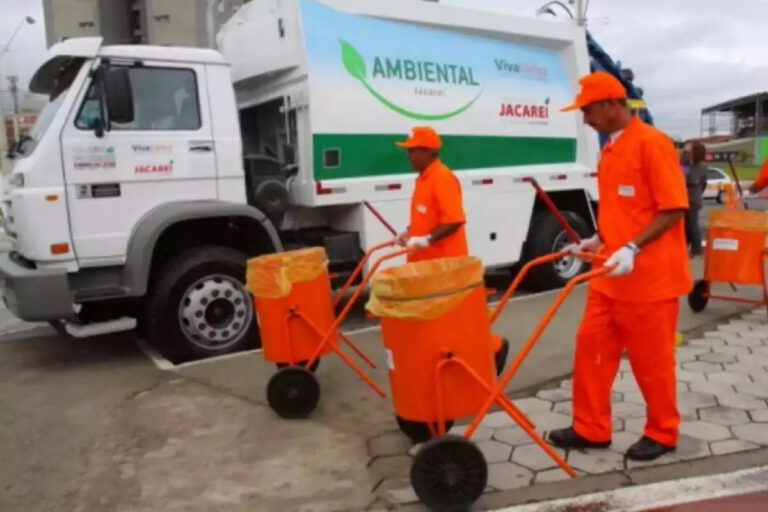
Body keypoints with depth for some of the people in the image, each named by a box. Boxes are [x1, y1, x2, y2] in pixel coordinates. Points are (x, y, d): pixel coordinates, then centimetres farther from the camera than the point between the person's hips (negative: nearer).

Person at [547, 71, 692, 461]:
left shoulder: (652, 144, -14)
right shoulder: (610, 150, 12)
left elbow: (674, 208, -18)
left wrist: (633, 248, -26)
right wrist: (598, 240, 9)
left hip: (650, 277, -8)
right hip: (609, 276, 8)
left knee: (651, 359, 6)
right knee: (591, 348, 10)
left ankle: (662, 433, 26)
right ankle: (591, 429, 23)